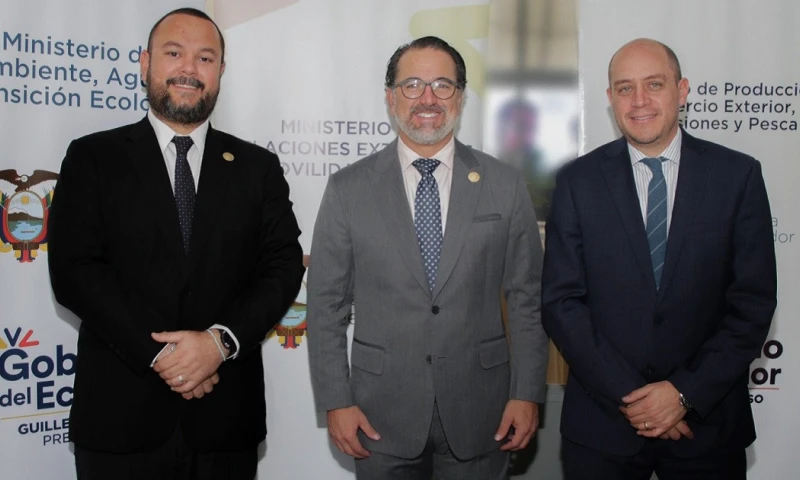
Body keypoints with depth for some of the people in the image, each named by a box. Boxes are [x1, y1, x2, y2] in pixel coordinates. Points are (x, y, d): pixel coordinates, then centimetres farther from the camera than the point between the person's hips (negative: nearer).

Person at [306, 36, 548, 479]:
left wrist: (527, 393, -2)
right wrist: (336, 400, -3)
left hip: (479, 413, 1)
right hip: (382, 415, 0)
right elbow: (326, 302, 0)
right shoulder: (347, 189, -1)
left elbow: (527, 298, 2)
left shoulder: (504, 185, 0)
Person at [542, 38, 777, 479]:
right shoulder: (578, 180, -3)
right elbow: (561, 300, -5)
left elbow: (754, 300, -4)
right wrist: (627, 394, -11)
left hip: (708, 420, 1)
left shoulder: (737, 174, -2)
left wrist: (687, 392, -11)